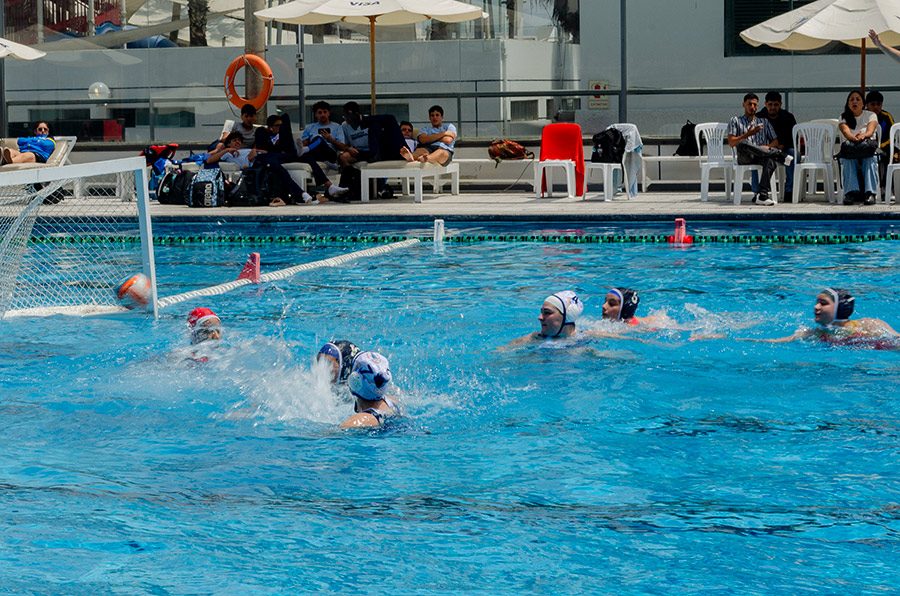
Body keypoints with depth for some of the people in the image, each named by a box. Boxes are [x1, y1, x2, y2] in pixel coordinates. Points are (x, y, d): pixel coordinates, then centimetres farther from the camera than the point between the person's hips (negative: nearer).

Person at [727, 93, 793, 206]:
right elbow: (731, 143, 5)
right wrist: (748, 134, -6)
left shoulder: (764, 122, 28)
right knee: (742, 144, -39)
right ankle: (778, 154, -35)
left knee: (771, 160, -37)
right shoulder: (735, 121, 19)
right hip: (745, 158, -2)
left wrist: (767, 147, -4)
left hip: (762, 156, 2)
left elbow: (775, 141, 19)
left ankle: (762, 195, -45)